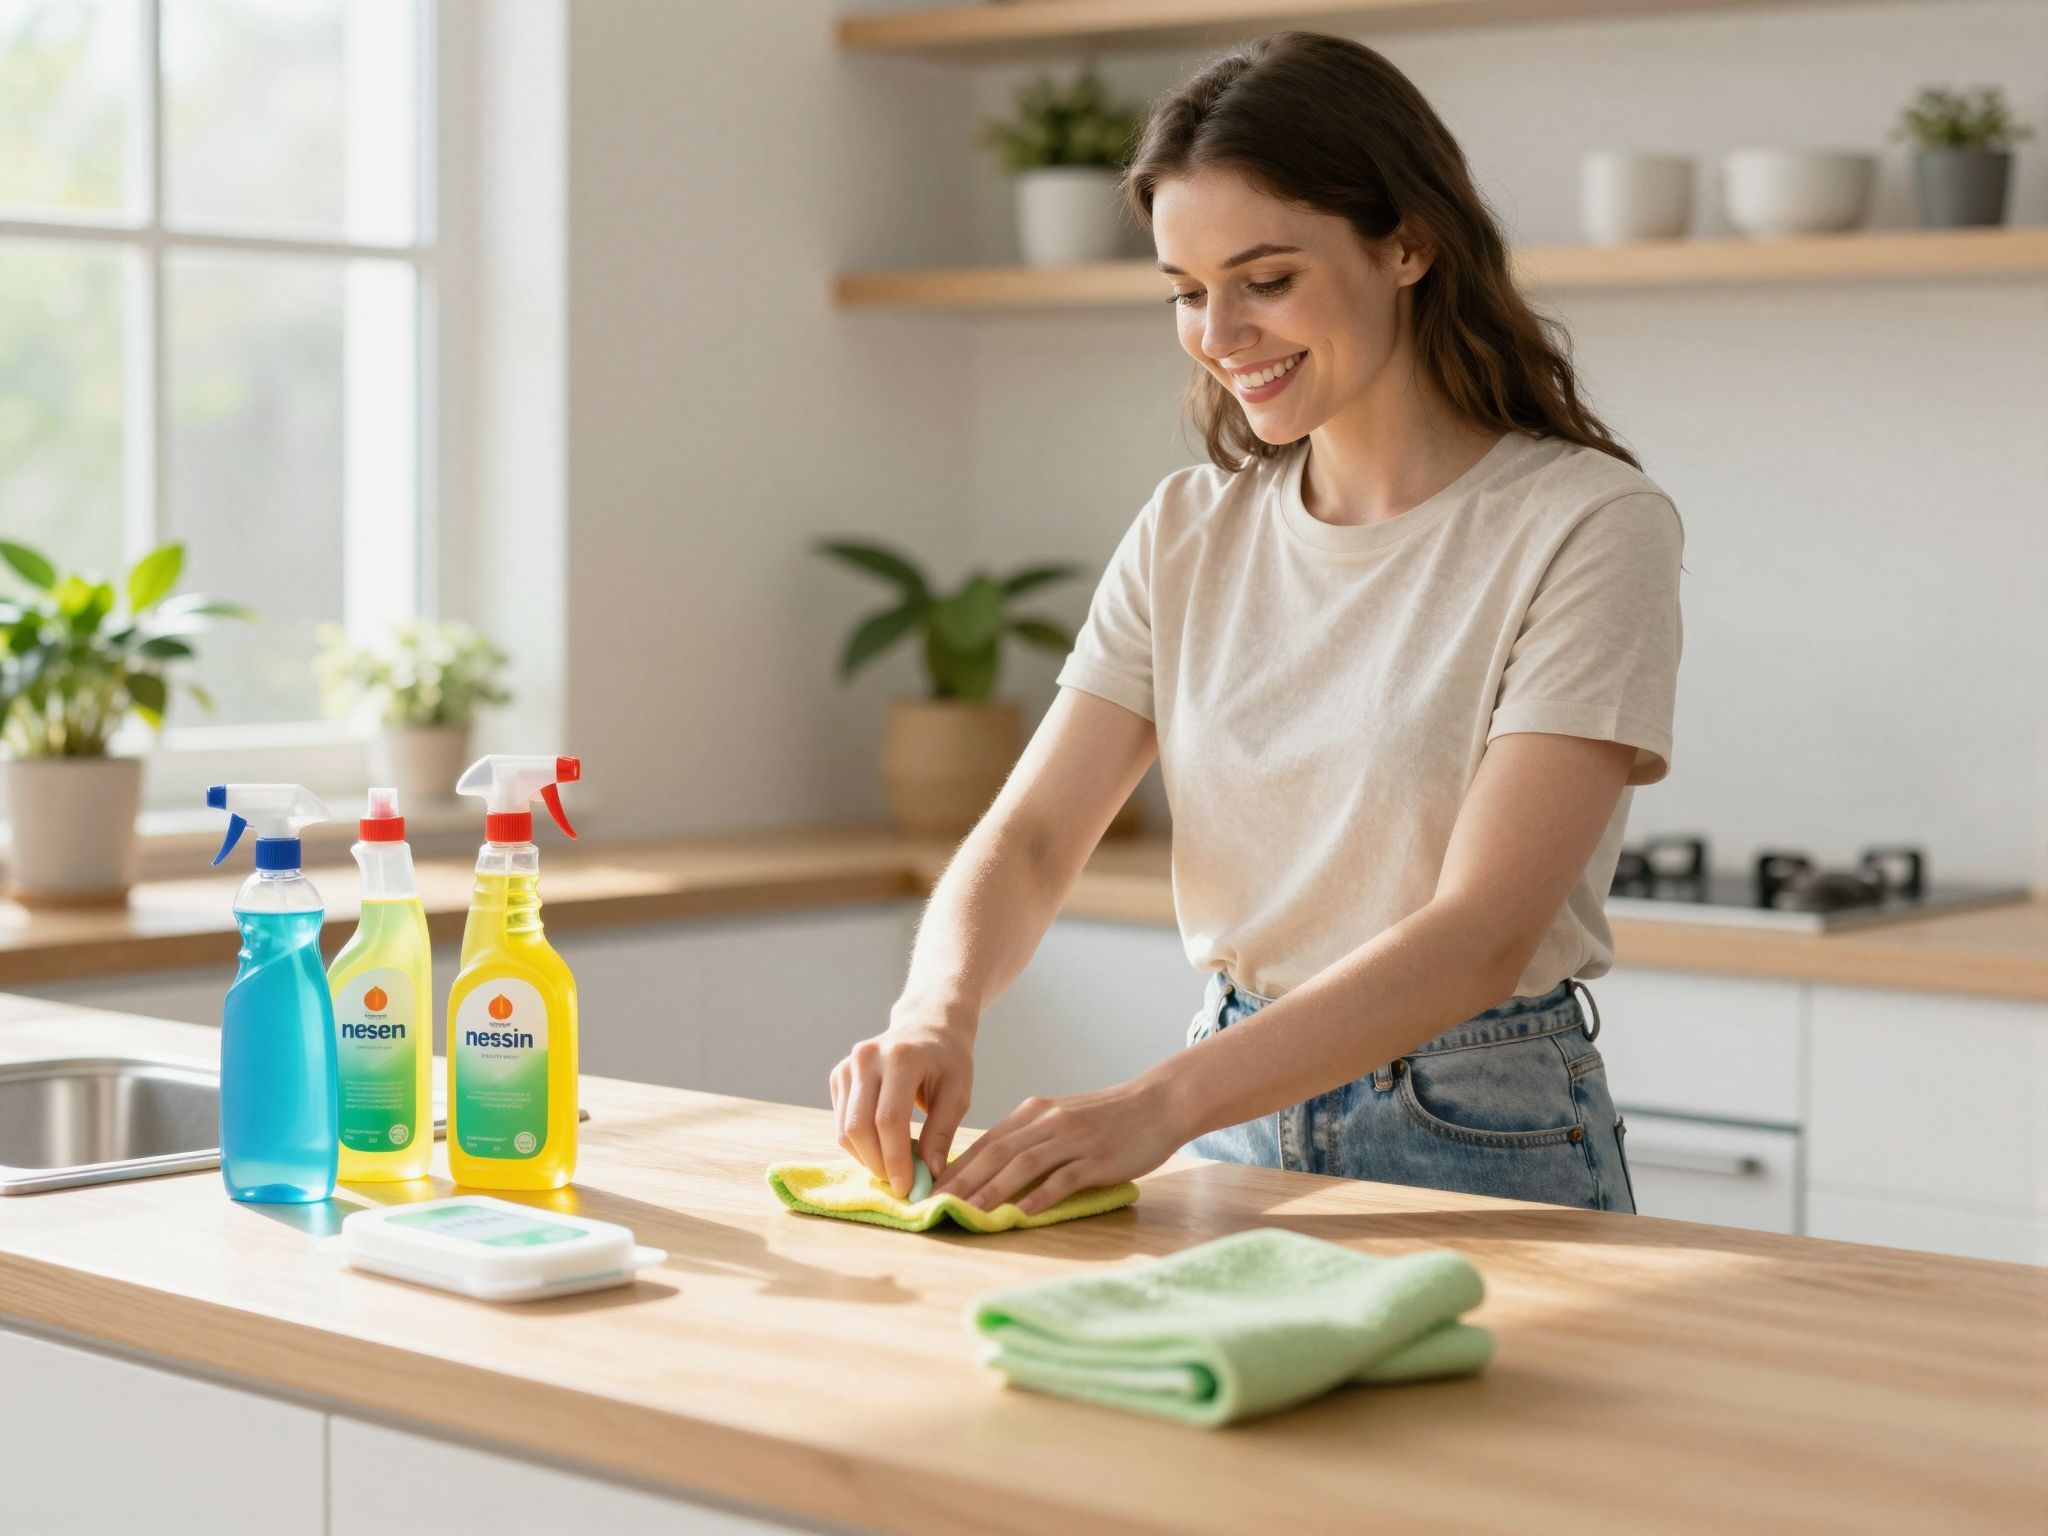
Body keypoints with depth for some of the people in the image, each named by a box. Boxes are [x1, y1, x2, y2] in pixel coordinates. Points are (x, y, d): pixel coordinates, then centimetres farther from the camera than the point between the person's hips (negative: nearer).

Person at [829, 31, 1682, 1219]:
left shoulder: (1586, 526, -9)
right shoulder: (1190, 532, 8)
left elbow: (1481, 936, -18)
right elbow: (1032, 834, 1)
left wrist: (1163, 1105, -26)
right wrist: (938, 1011, -20)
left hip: (1481, 1148, -4)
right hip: (1234, 1135, 4)